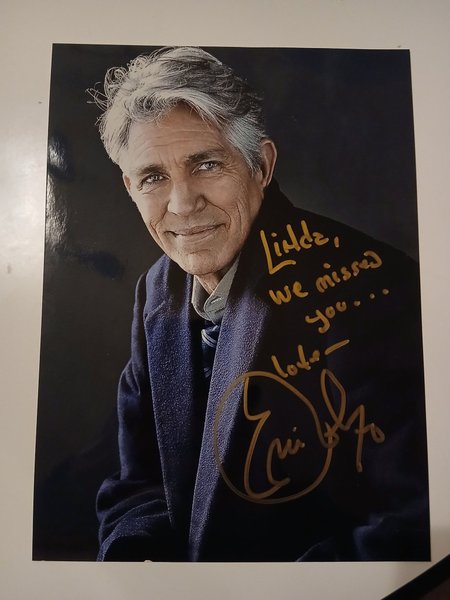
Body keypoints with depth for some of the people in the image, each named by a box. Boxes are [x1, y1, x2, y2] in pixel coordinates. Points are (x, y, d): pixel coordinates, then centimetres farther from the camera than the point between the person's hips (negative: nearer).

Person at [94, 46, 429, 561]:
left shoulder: (358, 290, -23)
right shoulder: (158, 293, -4)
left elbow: (411, 525, -21)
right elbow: (139, 480, 2)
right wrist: (135, 551, -14)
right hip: (185, 556, 3)